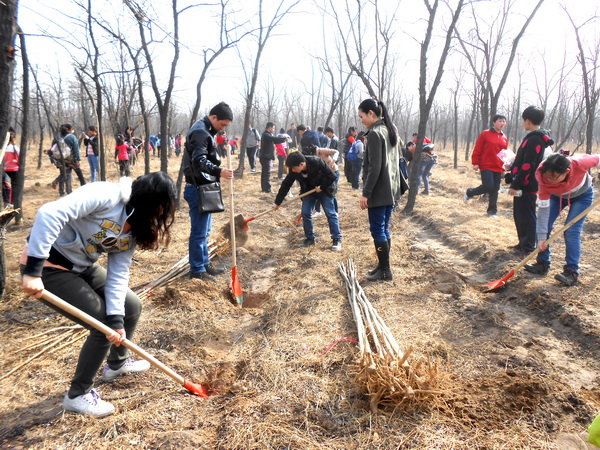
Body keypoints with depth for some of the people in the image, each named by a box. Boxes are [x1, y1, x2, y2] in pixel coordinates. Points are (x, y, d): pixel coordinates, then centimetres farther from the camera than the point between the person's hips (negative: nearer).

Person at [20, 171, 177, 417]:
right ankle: (77, 395, 13)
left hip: (81, 267, 9)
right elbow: (49, 214, -37)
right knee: (104, 325, -9)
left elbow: (118, 274, -4)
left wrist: (116, 318, -15)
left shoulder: (133, 228, 0)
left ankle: (116, 364, 38)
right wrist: (33, 271, -37)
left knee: (132, 307, 12)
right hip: (46, 266, -9)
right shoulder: (107, 195, -27)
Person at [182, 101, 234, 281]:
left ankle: (204, 263, 28)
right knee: (199, 232, -4)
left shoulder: (206, 131, 17)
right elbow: (199, 161, -30)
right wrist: (219, 172, -43)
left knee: (205, 231, 18)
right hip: (198, 189, -11)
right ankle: (197, 270, 4)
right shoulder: (200, 132, -16)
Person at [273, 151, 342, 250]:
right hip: (308, 190, 4)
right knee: (305, 213, -5)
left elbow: (332, 176, -24)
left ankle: (337, 239, 0)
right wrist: (277, 202, -5)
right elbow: (285, 185, -9)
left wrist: (322, 187, -21)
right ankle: (310, 238, 11)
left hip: (324, 189, -4)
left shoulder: (316, 162, -32)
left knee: (330, 213, -7)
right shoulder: (293, 171, -19)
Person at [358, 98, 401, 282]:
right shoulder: (391, 130, 13)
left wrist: (366, 193, -17)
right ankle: (383, 266, 23)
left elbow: (374, 168, -20)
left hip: (379, 192, -9)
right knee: (384, 229, 15)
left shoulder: (374, 133, -15)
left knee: (377, 230, -1)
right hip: (392, 190, 9)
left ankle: (385, 271, 5)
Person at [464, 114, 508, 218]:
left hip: (499, 168, 5)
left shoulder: (504, 138, 10)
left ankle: (492, 211, 17)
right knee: (488, 186, -15)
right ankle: (469, 193, 12)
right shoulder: (485, 134, -4)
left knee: (495, 190, 7)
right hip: (486, 166, -5)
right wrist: (475, 163, -8)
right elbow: (477, 150, -4)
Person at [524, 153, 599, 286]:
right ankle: (542, 264, 8)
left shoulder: (579, 164, -41)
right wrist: (541, 237, -30)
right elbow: (543, 208, -29)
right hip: (557, 195, 2)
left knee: (572, 231, -16)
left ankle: (572, 272, -11)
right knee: (543, 226, -8)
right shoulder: (544, 180, -35)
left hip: (582, 195, -2)